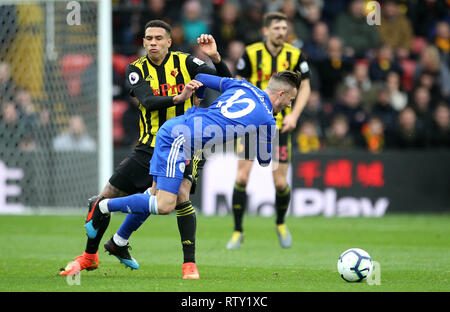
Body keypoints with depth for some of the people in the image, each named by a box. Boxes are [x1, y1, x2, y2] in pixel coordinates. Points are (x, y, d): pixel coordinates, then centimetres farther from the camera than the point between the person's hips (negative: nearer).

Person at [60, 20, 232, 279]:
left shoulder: (185, 63, -4)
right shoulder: (137, 70, 0)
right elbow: (149, 101, -18)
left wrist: (215, 57, -27)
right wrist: (178, 98, -36)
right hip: (149, 147, 3)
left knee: (181, 195, -29)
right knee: (104, 198, 5)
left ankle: (190, 264, -19)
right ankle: (89, 256, 28)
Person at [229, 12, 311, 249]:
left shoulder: (295, 56, -3)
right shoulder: (251, 53, -6)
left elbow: (304, 87, 4)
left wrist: (294, 114, -9)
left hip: (280, 125, 1)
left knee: (280, 182, -2)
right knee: (242, 177, -10)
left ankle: (281, 225, 27)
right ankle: (238, 232, 3)